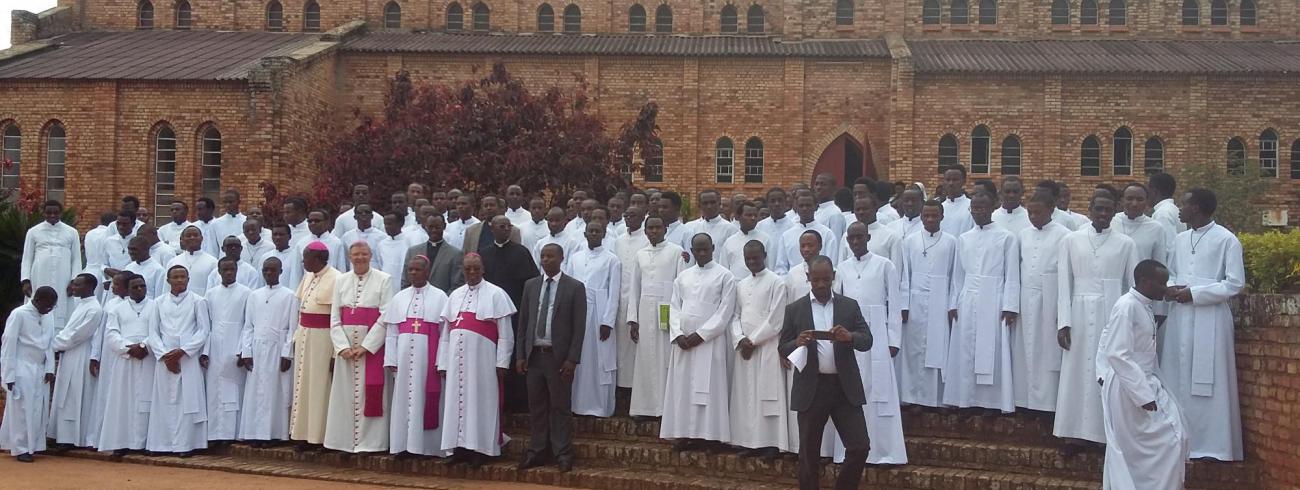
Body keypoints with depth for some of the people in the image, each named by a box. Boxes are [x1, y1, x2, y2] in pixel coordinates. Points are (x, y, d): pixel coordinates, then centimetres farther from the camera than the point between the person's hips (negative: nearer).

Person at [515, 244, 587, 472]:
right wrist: (520, 355, 5)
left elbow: (579, 327, -5)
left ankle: (563, 455, 6)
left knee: (561, 407, 0)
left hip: (559, 357, -4)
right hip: (534, 355, 4)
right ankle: (537, 453, 15)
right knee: (536, 407, 8)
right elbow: (523, 323, 11)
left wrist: (572, 359, -11)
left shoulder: (575, 287, -2)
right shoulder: (531, 285, 10)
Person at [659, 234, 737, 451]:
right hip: (683, 341, 4)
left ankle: (709, 436, -2)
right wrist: (678, 334, -6)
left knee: (708, 387, -5)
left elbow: (724, 312, -6)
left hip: (710, 341, -4)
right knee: (683, 387, 2)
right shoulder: (683, 277, 14)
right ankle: (685, 434, 6)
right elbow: (674, 308, 11)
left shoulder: (724, 276, 1)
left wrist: (701, 334, -13)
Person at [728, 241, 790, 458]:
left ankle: (771, 443, -2)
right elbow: (736, 316, 13)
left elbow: (775, 320, -9)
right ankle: (751, 442, 9)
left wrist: (753, 340, -10)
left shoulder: (776, 283, -4)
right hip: (744, 348, 6)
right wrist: (741, 340, -4)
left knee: (767, 394, -6)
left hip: (767, 348, -6)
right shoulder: (741, 285, 15)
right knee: (746, 395, 5)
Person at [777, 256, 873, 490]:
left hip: (845, 388, 1)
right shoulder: (794, 309, 4)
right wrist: (798, 342, -19)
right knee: (809, 452, 6)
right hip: (811, 389, -1)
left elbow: (867, 341, 1)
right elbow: (783, 349, 3)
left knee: (860, 446, -3)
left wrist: (849, 337, -21)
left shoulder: (850, 306, 7)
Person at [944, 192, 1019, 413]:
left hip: (993, 304, -4)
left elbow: (1012, 276, -2)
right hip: (967, 303, 4)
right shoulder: (963, 239, 12)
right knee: (965, 353, 2)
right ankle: (967, 399, 9)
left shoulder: (1006, 238, 0)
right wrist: (953, 303, 8)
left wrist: (1009, 307, -8)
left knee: (993, 354, -3)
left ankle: (994, 401, 3)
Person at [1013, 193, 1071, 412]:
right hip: (1025, 302, 5)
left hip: (1050, 302, -5)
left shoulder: (1063, 235, -7)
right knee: (1024, 352, 6)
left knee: (1048, 353, -1)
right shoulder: (1024, 234, 10)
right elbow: (1018, 268, 12)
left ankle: (1047, 401, 5)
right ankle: (1025, 400, 12)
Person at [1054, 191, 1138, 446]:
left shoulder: (1126, 244, 4)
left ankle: (1109, 432, 9)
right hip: (1080, 316, 1)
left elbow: (1134, 286, 6)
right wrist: (1063, 323, -3)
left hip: (1112, 316, 0)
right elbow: (1064, 283, 4)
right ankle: (1074, 431, 9)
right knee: (1077, 374, 2)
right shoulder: (1071, 241, 5)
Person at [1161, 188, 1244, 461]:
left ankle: (1213, 445, 6)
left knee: (1209, 384, -2)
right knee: (1177, 380, 8)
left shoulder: (1227, 240, -7)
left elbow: (1235, 283, -10)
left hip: (1210, 319, -6)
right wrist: (1170, 288, -3)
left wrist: (1194, 293, -15)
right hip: (1180, 318, 6)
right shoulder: (1180, 240, 13)